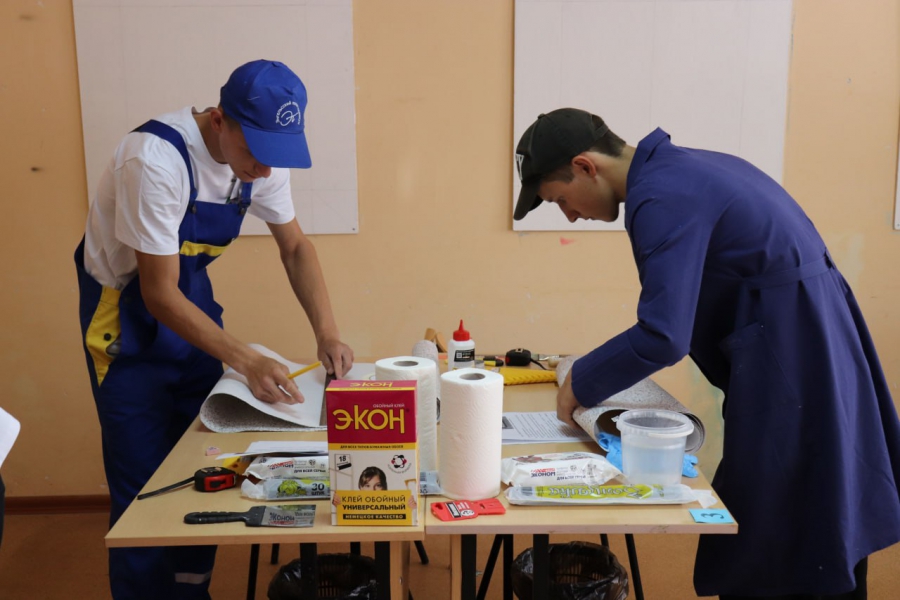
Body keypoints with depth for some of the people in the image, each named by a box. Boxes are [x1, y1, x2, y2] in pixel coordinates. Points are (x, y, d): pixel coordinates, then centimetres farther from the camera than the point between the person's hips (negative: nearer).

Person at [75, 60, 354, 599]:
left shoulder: (264, 155, -11)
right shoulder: (156, 160, -31)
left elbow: (296, 247, 0)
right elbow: (160, 295, -28)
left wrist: (327, 332, -13)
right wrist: (248, 361, -35)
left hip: (193, 300, 6)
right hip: (128, 311, -6)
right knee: (145, 487, -5)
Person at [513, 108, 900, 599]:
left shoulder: (661, 197, -19)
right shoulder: (676, 168, 12)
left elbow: (663, 336, -24)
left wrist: (581, 384, -10)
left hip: (790, 359, -10)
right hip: (810, 342, 10)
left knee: (766, 546, 3)